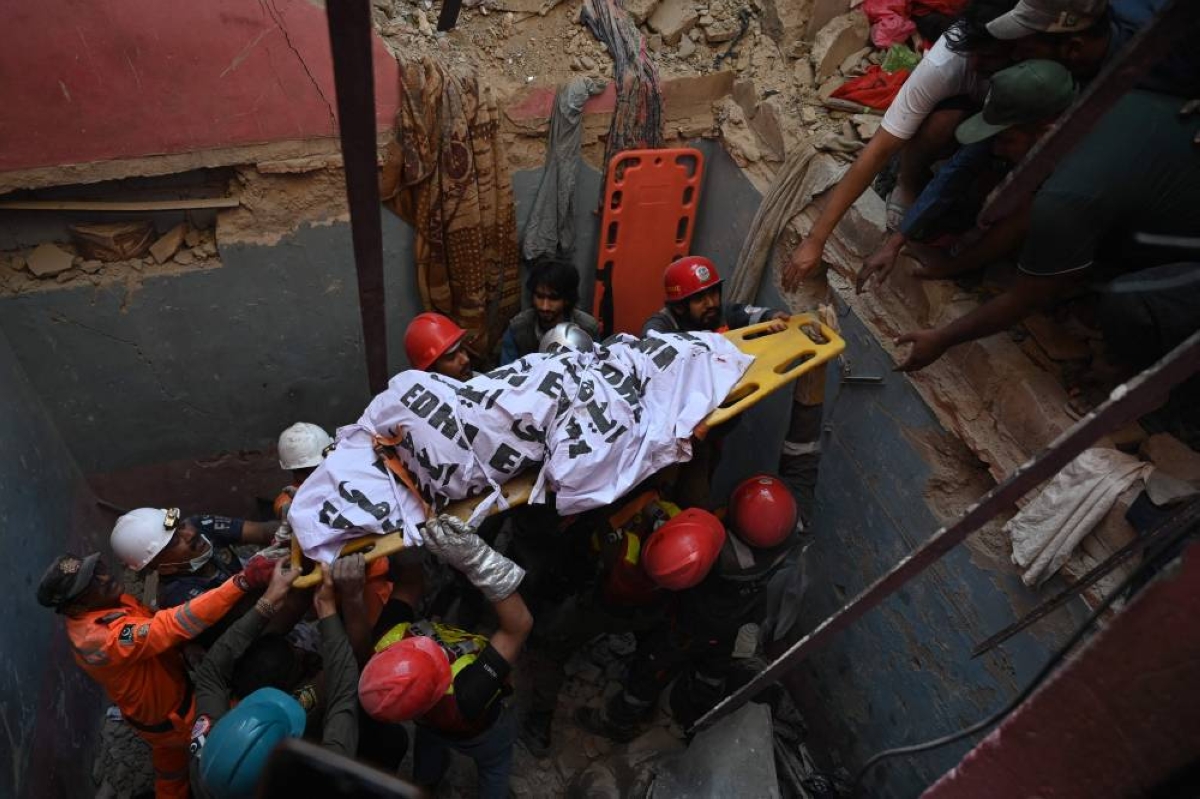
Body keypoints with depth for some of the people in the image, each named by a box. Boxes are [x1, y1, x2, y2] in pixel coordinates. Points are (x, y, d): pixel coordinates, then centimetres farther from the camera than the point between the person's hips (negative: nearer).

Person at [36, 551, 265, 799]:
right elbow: (175, 625, -51)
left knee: (171, 777, 30)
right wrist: (243, 581, -58)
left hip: (161, 708, 9)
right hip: (175, 716, -9)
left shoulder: (86, 616, -10)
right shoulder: (107, 637, -41)